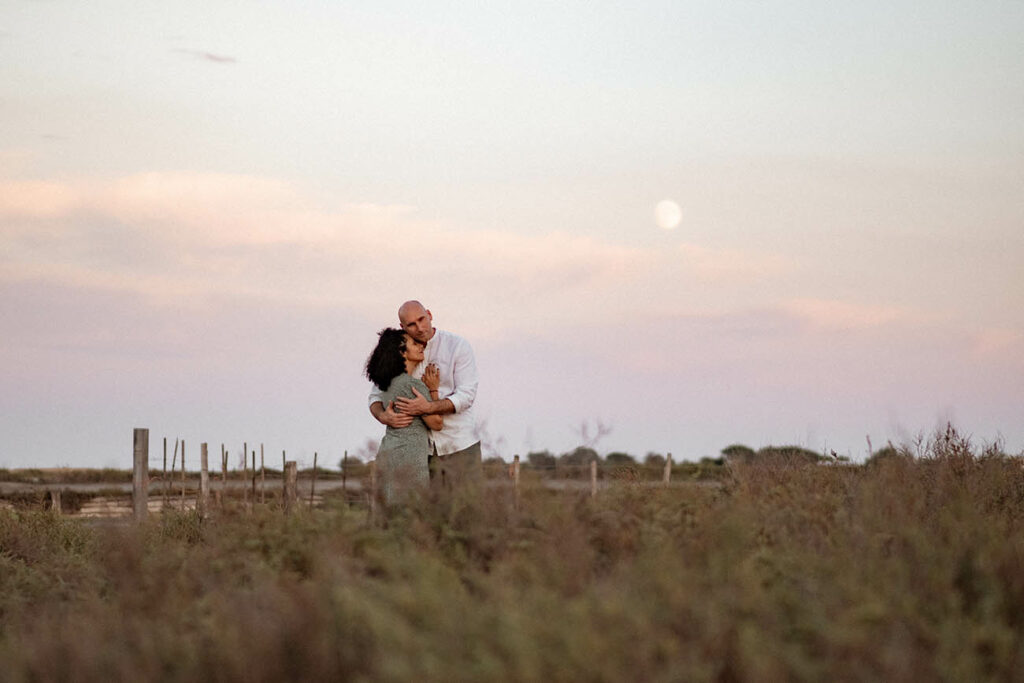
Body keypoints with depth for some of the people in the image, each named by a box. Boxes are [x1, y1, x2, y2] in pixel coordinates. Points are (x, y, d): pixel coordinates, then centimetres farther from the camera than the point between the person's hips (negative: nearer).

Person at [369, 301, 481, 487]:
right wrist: (384, 416, -21)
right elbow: (376, 398, 5)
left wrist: (427, 408, -30)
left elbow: (466, 396, -15)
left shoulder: (458, 346, -7)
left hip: (459, 445, -2)